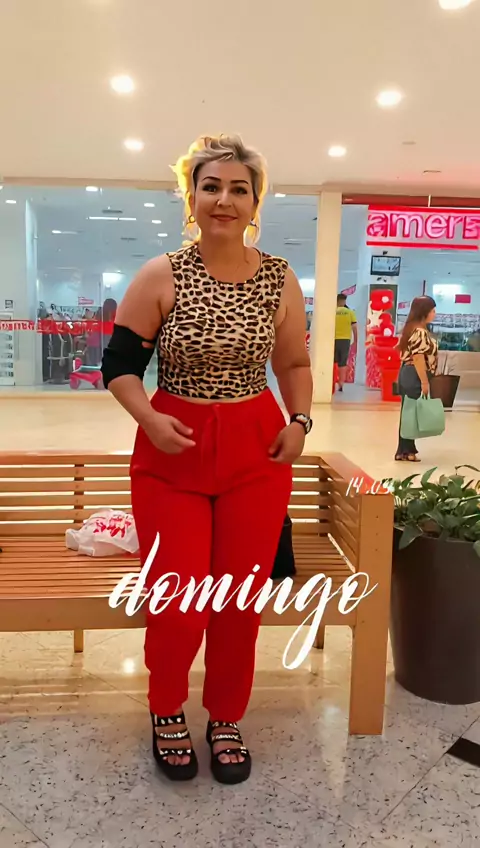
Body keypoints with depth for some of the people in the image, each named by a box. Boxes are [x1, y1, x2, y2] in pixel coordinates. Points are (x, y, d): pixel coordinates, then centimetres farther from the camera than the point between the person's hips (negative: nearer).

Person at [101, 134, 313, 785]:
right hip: (173, 453, -2)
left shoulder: (280, 279, 2)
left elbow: (294, 363, 13)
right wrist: (148, 418, -17)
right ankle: (166, 711, 33)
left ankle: (227, 720, 35)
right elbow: (119, 363, -1)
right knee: (177, 606, -1)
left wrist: (300, 421, -3)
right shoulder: (161, 276, -5)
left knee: (242, 602, 8)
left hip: (257, 455, 2)